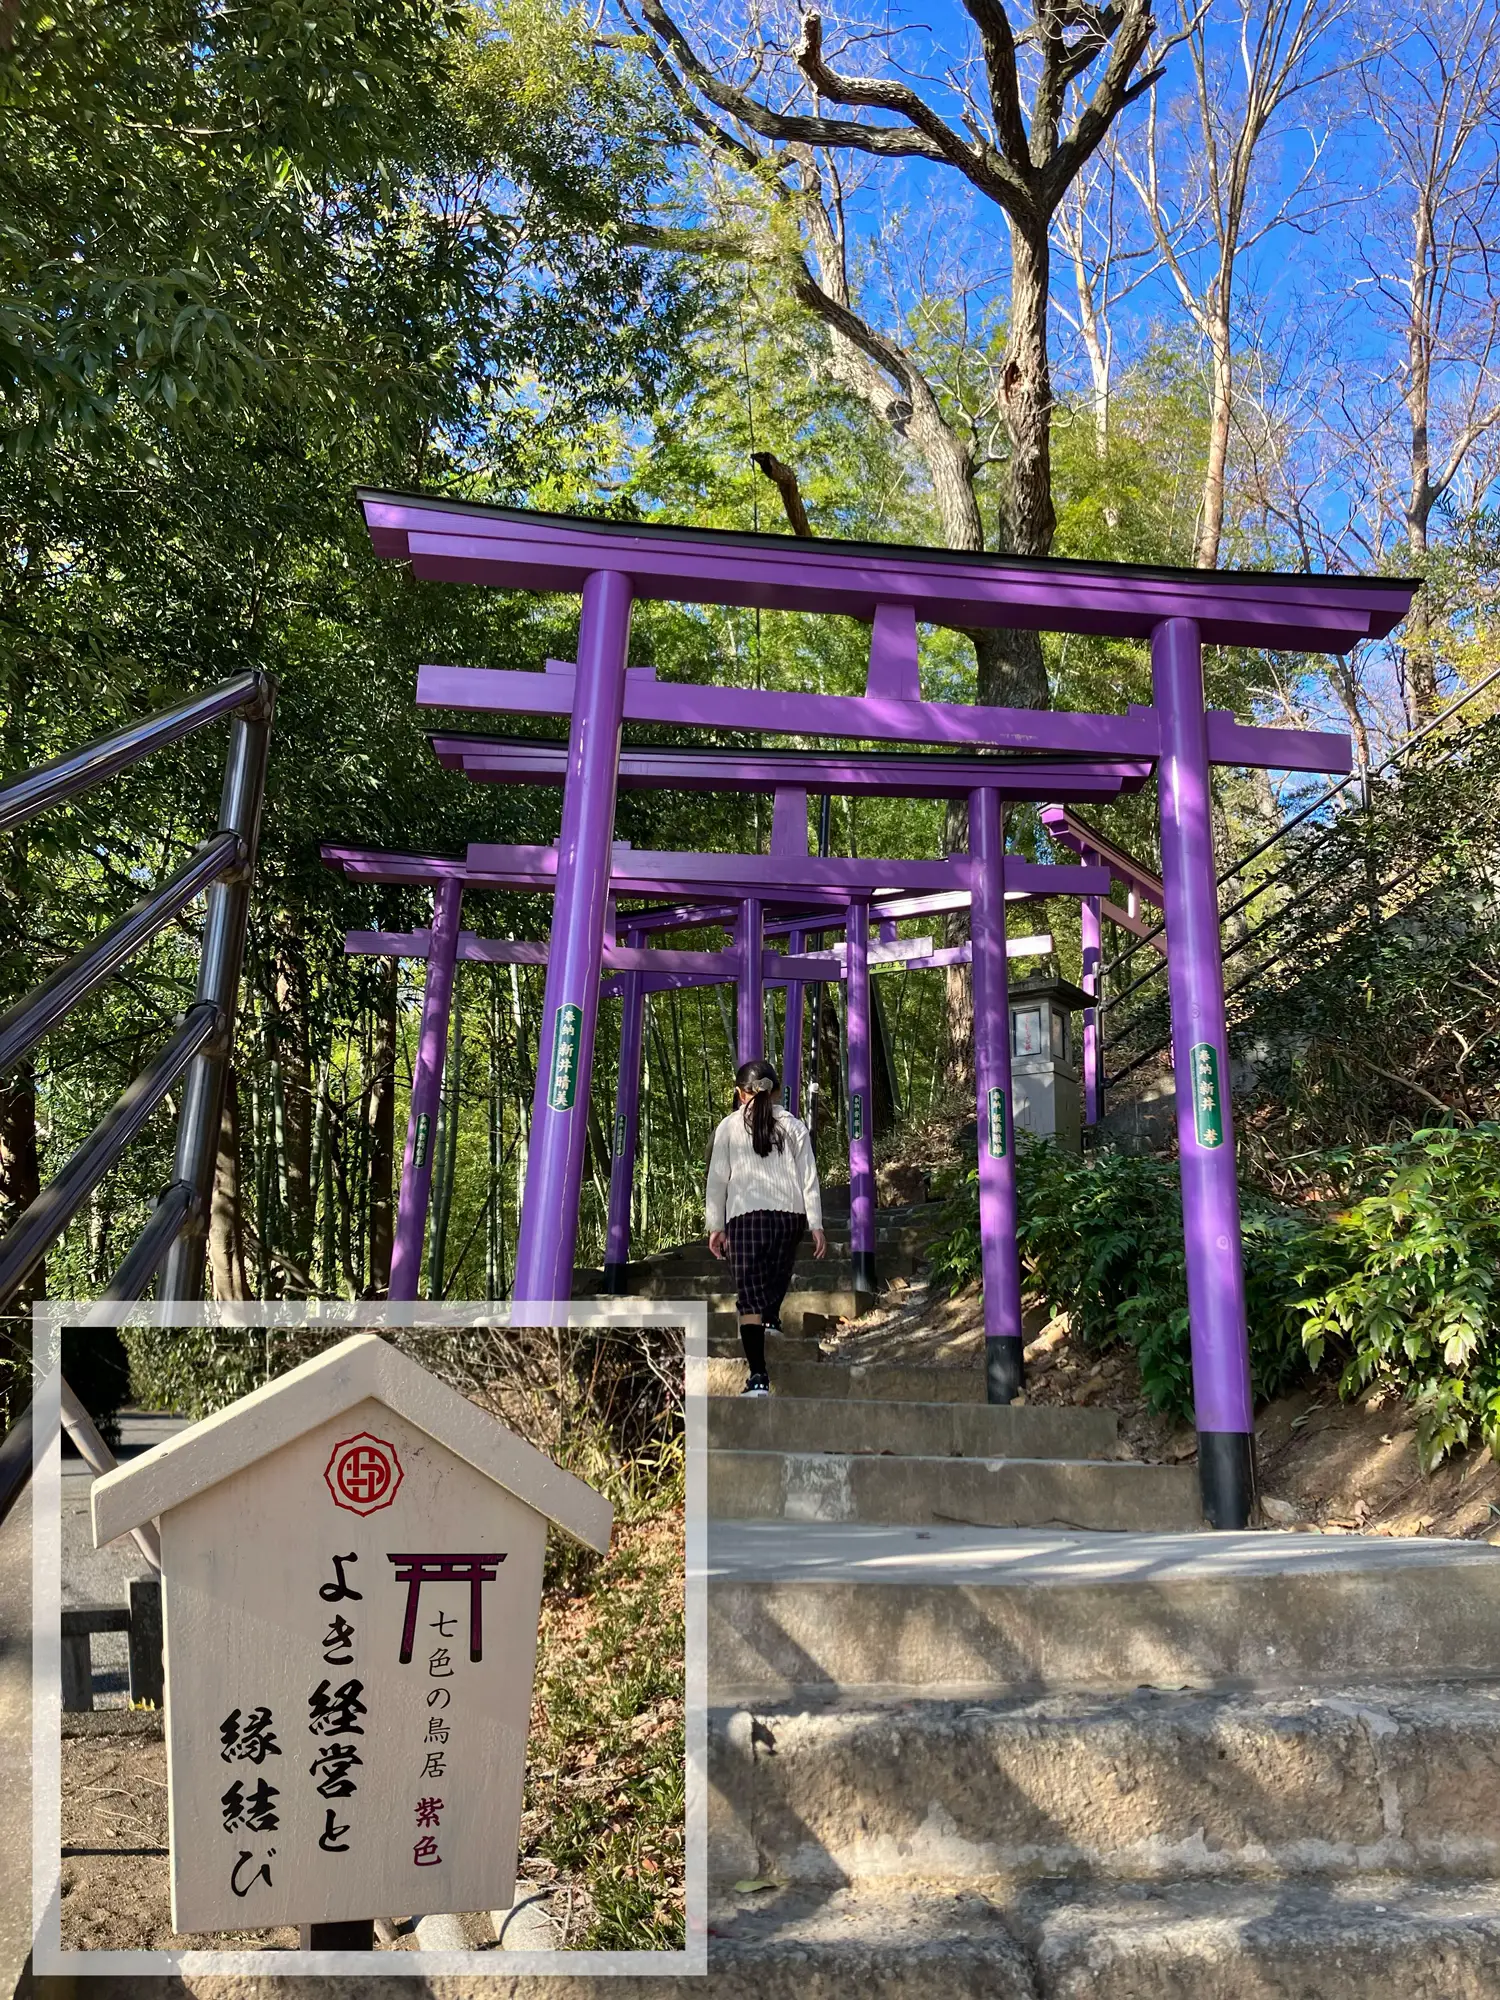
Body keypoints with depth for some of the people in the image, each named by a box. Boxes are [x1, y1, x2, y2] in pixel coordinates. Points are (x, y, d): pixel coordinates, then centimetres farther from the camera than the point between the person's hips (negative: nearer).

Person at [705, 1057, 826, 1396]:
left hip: (746, 1215, -2)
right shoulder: (794, 1126, 12)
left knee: (750, 1297, -5)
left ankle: (758, 1377, -13)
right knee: (775, 1285, 19)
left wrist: (716, 1225, 10)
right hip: (790, 1214, 2)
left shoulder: (729, 1126, 8)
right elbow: (809, 1178, 7)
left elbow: (718, 1178, 5)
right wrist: (816, 1225, 8)